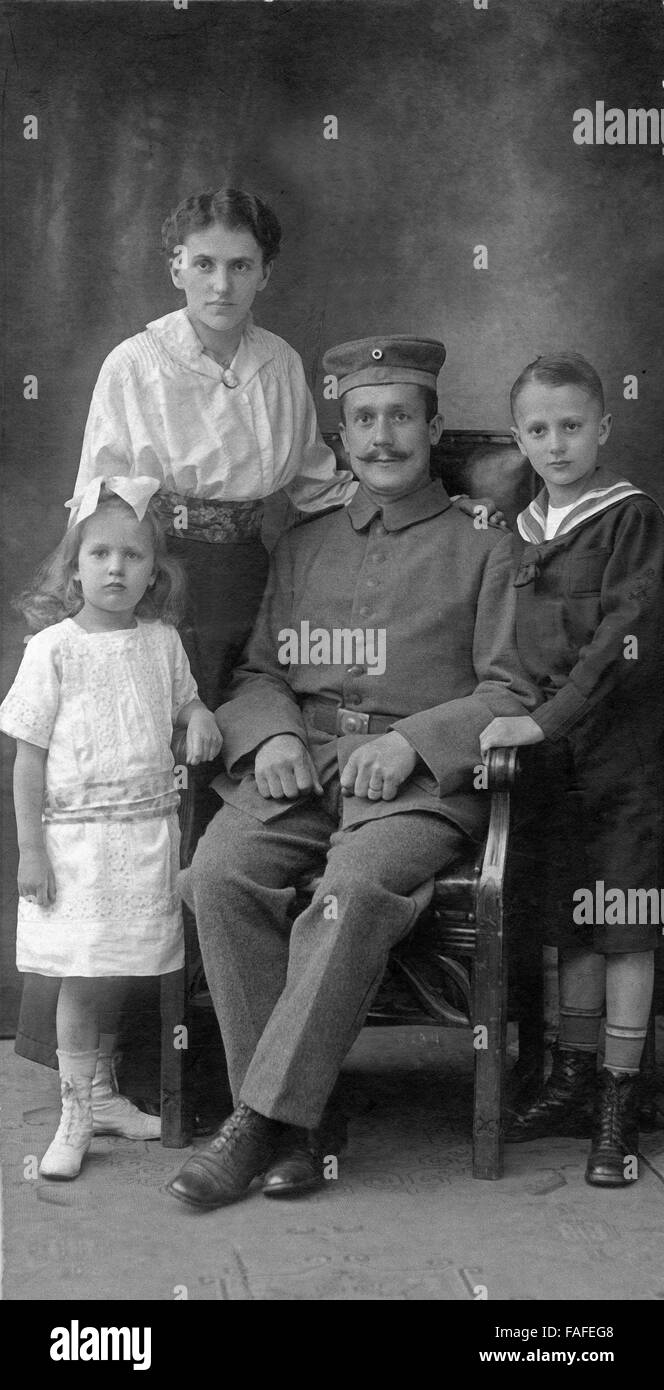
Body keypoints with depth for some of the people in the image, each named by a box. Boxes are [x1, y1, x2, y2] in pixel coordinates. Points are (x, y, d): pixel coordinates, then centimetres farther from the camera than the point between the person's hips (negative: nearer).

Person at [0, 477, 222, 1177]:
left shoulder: (161, 641, 5)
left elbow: (183, 699, 24)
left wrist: (201, 719, -1)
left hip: (149, 828, 4)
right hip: (75, 832, -4)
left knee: (116, 971, 10)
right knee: (81, 975, -1)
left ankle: (99, 1092, 28)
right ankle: (76, 1113, 12)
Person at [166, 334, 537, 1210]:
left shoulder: (483, 550, 12)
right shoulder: (303, 548, 24)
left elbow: (511, 692, 4)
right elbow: (257, 673, 20)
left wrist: (411, 742, -12)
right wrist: (272, 736, -3)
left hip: (422, 775, -3)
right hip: (301, 762, 4)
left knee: (357, 888, -35)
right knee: (219, 873, -27)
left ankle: (263, 1117, -28)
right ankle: (289, 1129, -22)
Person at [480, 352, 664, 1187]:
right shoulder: (523, 534, 11)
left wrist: (548, 719, -22)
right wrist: (510, 719, 4)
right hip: (554, 751, 6)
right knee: (572, 922, 13)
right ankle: (572, 1083, 24)